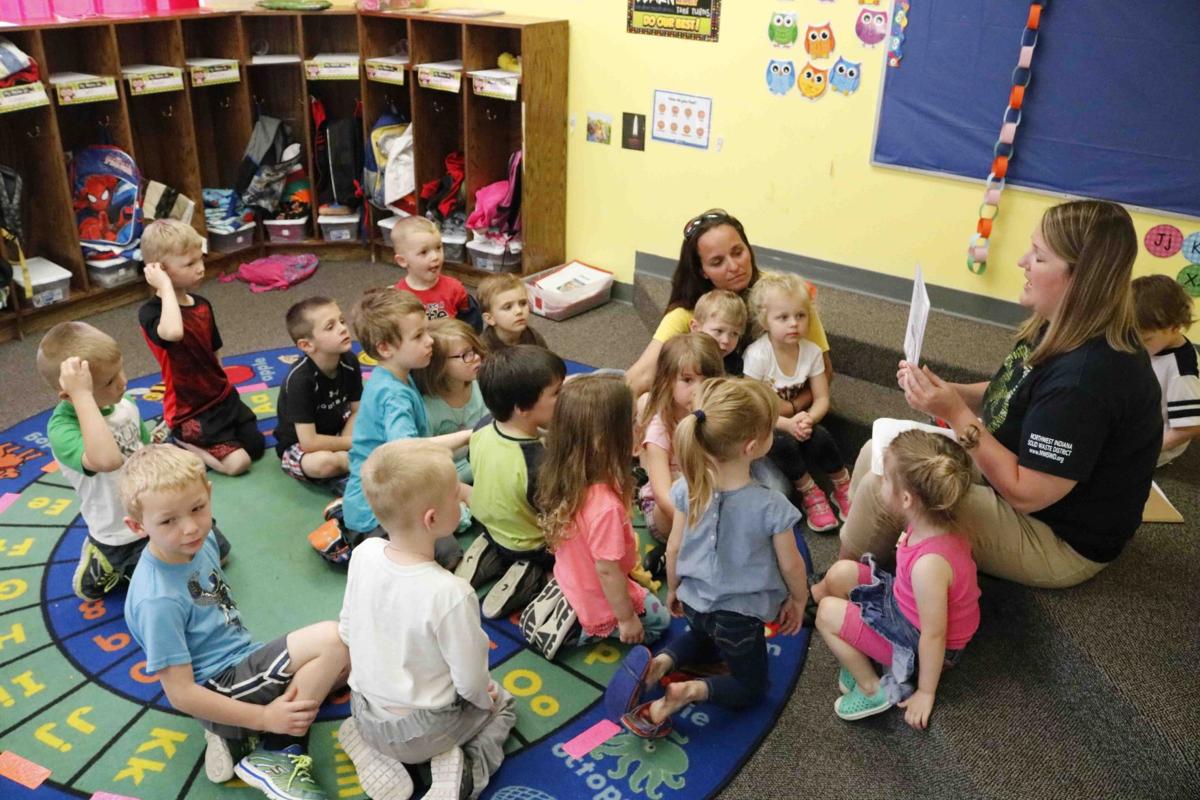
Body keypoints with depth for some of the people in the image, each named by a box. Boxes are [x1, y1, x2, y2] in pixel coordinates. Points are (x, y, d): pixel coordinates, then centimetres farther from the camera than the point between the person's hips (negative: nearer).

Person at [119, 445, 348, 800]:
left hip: (242, 663, 9)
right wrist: (265, 717, -19)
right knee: (332, 640, -21)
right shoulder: (157, 601, -25)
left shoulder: (201, 540, -1)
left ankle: (233, 733, -1)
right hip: (218, 687, -9)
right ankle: (274, 755, -9)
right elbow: (181, 694, -21)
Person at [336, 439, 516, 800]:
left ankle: (377, 760, 12)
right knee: (502, 704, 25)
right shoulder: (451, 594, -33)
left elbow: (346, 631, -1)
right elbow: (471, 682, -20)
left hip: (365, 716, 4)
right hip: (422, 732, -4)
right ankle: (463, 769, 0)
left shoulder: (363, 554, -17)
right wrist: (485, 699, 3)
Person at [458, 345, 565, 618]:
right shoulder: (540, 463, -39)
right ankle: (532, 577, -3)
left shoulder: (482, 431, -17)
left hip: (493, 527, 7)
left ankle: (491, 556, 14)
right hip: (536, 549, -7)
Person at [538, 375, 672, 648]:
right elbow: (606, 570, -29)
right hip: (598, 608, -7)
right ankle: (593, 633, 6)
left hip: (570, 587, 7)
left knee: (649, 598, 32)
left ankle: (576, 627, 17)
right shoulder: (606, 506, -41)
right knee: (660, 618, 21)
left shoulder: (564, 477, -15)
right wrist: (626, 619, -13)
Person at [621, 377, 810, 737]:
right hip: (738, 614, -4)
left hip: (693, 601, 4)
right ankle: (691, 691, -7)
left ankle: (661, 661, 7)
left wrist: (673, 591, 13)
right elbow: (791, 565, -14)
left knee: (704, 637, 38)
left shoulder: (688, 488, -19)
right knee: (750, 686, 22)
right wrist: (799, 601, 7)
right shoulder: (771, 506, -29)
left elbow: (674, 549, -6)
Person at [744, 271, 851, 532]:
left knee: (821, 439, -26)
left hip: (796, 420, 4)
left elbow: (821, 399, -5)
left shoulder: (812, 352, -8)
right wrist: (788, 424, -31)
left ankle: (843, 488, 1)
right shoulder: (757, 355, -22)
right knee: (783, 445, -34)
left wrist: (807, 419, -27)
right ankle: (810, 494, -8)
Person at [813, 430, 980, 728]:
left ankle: (873, 690, 9)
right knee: (840, 573, 4)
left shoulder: (929, 564, -38)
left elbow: (934, 634, -27)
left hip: (918, 643, -8)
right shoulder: (934, 527, -15)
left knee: (828, 613, -6)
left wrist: (925, 693, -16)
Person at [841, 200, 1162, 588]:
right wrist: (947, 392, -9)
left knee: (882, 486, -16)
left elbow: (1025, 492, -29)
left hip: (1057, 540, -10)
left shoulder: (1087, 377, -33)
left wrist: (955, 413, -30)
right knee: (878, 453, 5)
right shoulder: (1060, 330, -3)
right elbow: (1011, 397, 10)